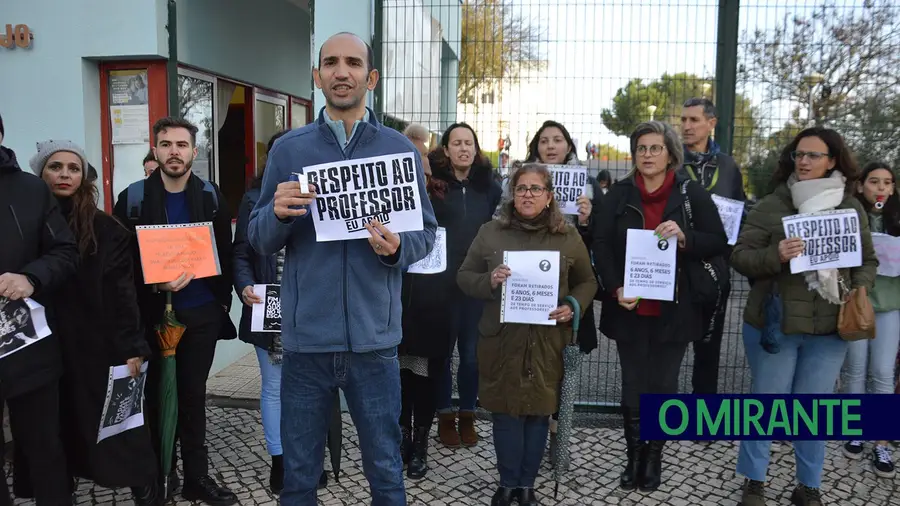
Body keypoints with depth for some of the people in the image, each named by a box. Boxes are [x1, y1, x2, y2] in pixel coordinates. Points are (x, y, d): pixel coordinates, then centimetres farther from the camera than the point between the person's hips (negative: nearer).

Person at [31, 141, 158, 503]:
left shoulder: (105, 229, 0)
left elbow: (122, 291, -3)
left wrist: (132, 346, -8)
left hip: (100, 346, -2)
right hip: (46, 348, 2)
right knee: (62, 427, 10)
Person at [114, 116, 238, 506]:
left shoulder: (211, 196, 2)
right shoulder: (133, 198, -3)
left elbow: (225, 253, 5)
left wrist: (223, 300, 0)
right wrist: (155, 286, -18)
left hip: (201, 313, 1)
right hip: (152, 314, -1)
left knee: (193, 395, 10)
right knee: (158, 396, 10)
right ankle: (160, 473, 27)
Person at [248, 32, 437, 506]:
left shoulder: (401, 149, 3)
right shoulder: (287, 149, 3)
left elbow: (426, 232, 3)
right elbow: (258, 239, 4)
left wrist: (397, 248, -18)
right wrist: (277, 213, -18)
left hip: (373, 337, 0)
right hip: (306, 336, 1)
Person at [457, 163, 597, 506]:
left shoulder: (568, 236, 3)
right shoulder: (490, 232, 2)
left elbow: (587, 282, 10)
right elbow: (464, 277, 4)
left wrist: (573, 307, -9)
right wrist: (489, 281, -16)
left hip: (548, 341, 1)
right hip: (501, 340, 0)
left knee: (539, 413, 8)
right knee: (506, 412, 6)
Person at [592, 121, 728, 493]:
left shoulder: (692, 193, 0)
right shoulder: (618, 195, 3)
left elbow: (719, 242, -1)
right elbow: (601, 245, -3)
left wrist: (684, 237, -21)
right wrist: (615, 288, -16)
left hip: (673, 309, -1)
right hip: (630, 309, 1)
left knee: (663, 387, 8)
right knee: (633, 387, 7)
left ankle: (654, 457, 25)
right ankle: (633, 456, 23)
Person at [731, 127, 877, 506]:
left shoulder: (852, 208, 5)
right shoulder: (772, 205, -5)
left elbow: (868, 260, 13)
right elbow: (740, 257, -8)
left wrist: (859, 291, -5)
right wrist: (774, 256, -26)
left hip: (830, 328, 3)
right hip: (774, 324, -2)